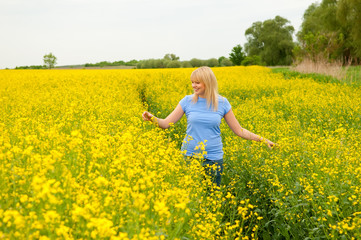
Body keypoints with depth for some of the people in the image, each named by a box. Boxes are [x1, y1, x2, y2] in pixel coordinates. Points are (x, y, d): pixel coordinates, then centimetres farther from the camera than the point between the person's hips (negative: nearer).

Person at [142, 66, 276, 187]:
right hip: (189, 155, 0)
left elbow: (238, 130, 6)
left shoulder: (222, 103, 0)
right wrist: (152, 118, -20)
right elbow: (166, 123, 0)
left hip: (213, 158, 0)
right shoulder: (187, 101, -1)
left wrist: (262, 139, 0)